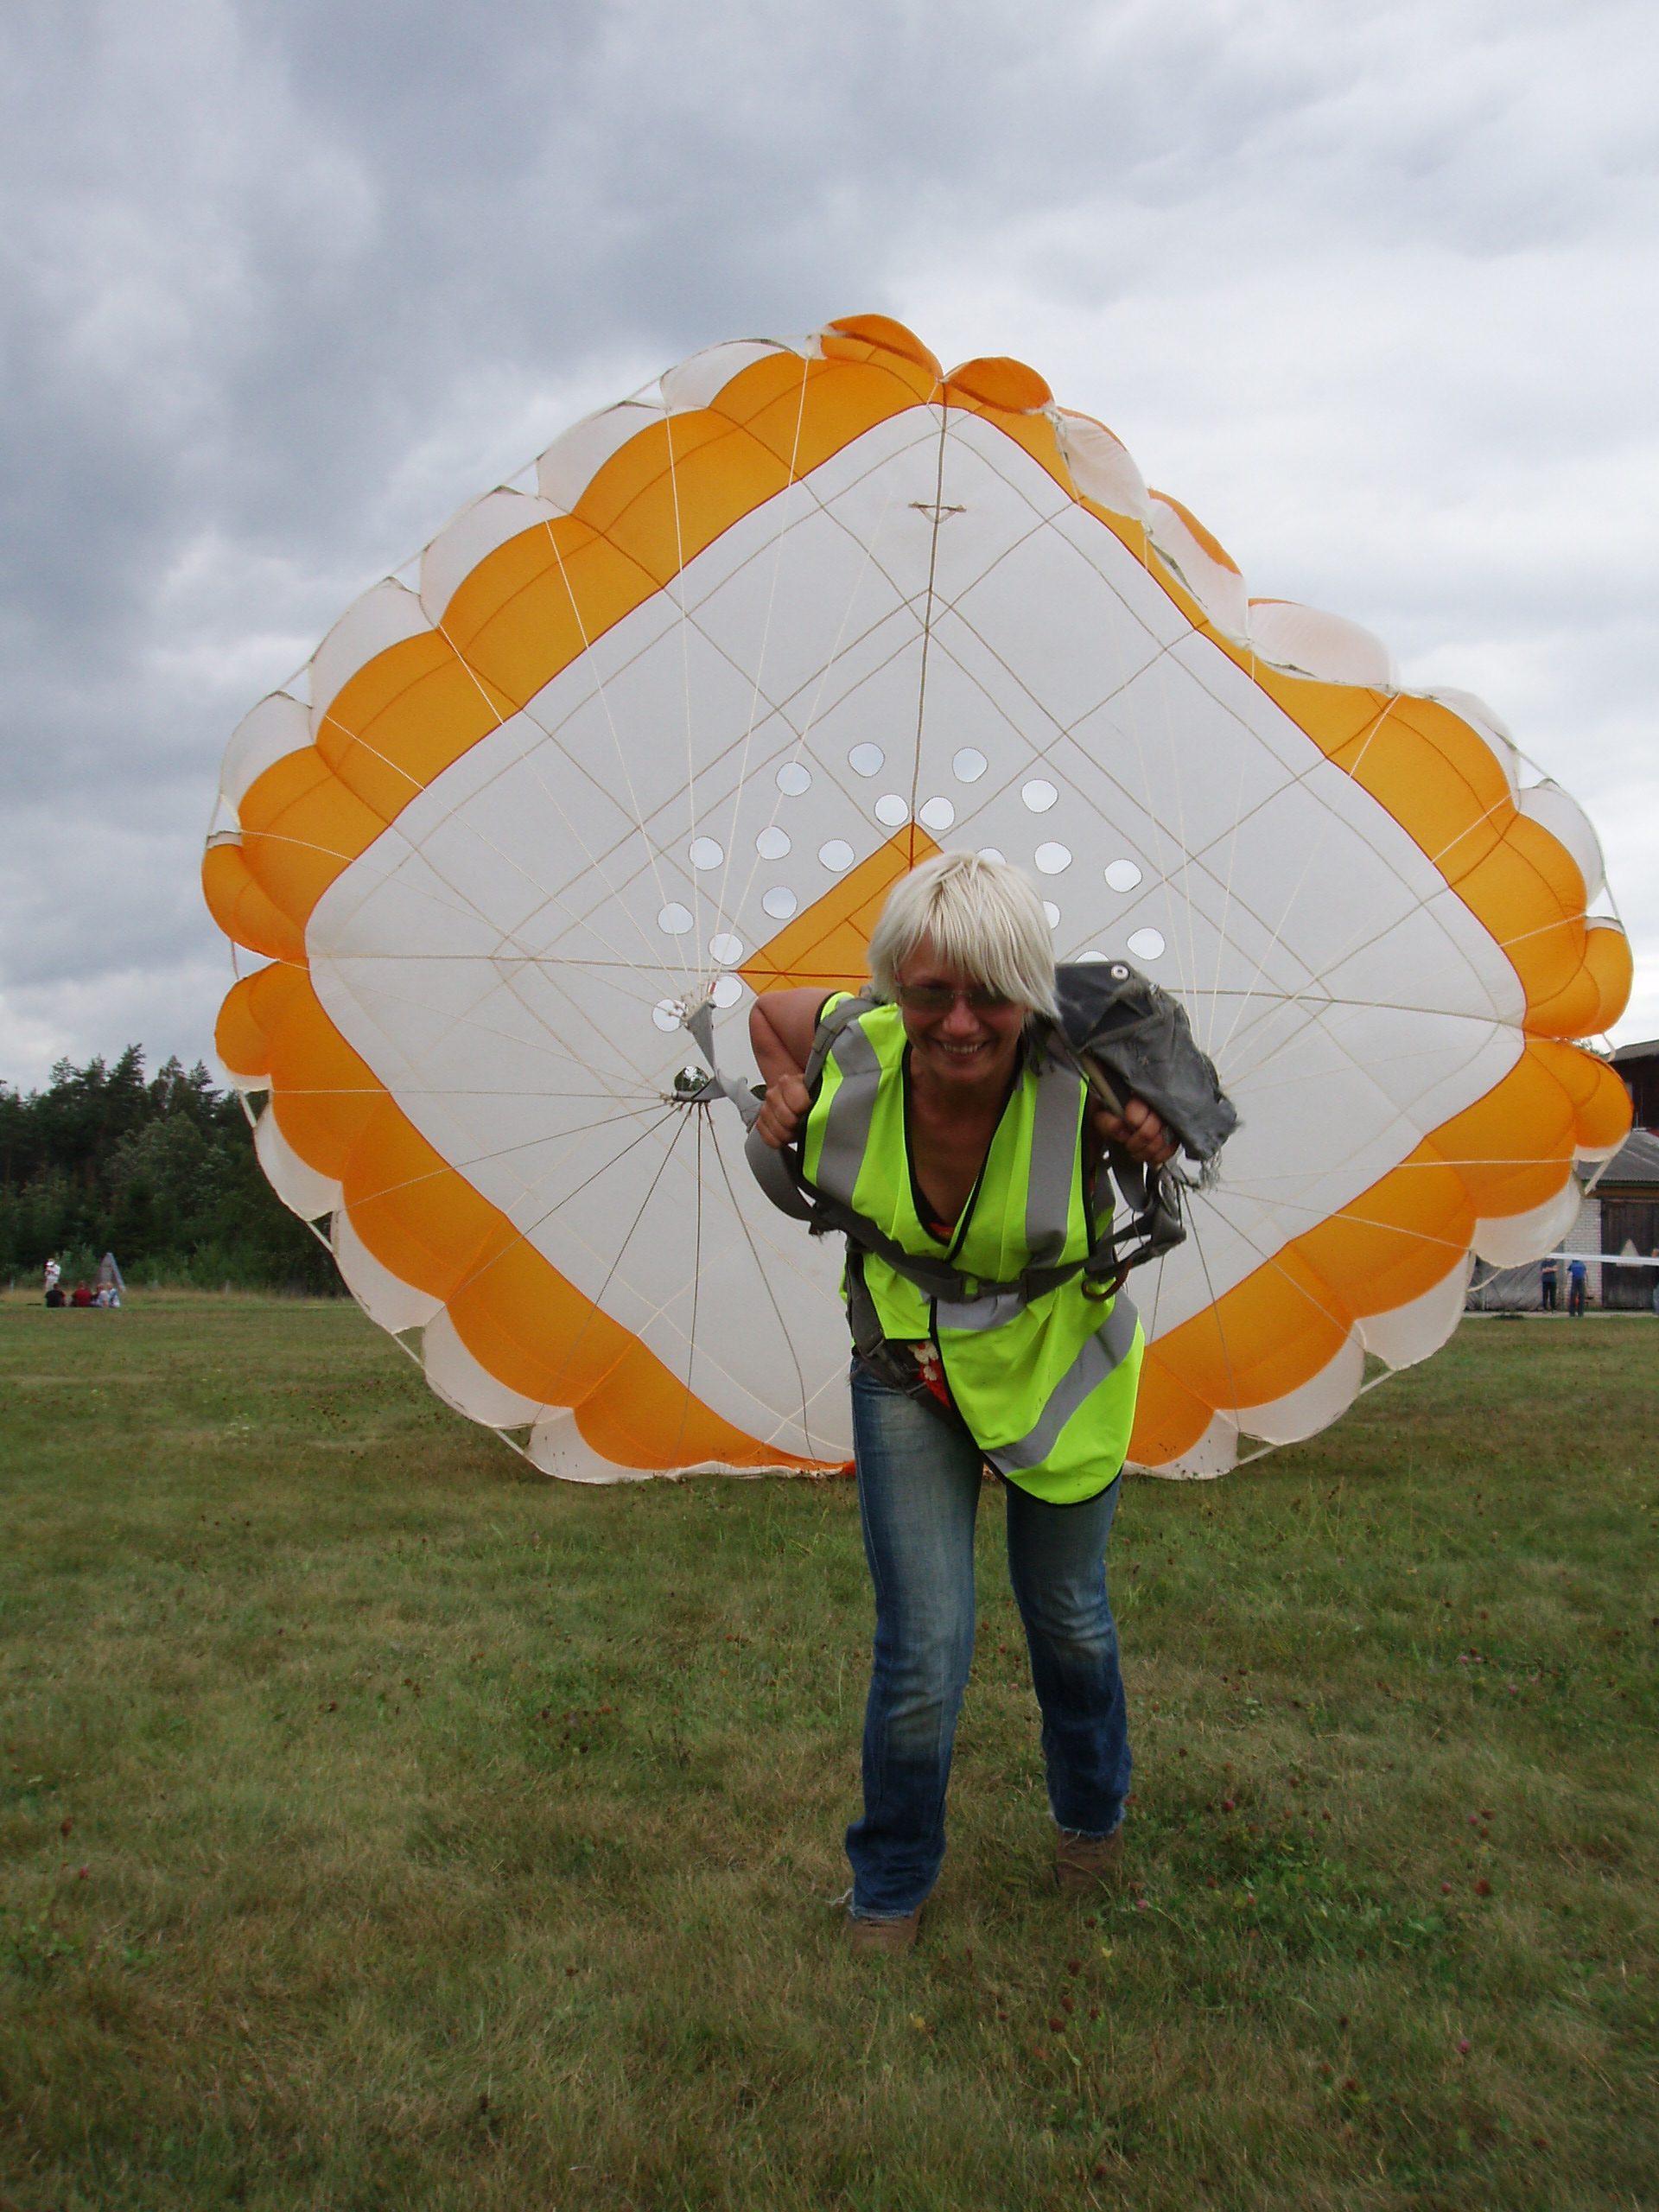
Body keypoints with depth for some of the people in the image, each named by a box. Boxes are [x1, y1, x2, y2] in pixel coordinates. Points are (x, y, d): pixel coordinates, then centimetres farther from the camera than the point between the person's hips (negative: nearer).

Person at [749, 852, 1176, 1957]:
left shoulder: (1080, 1078, -28)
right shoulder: (855, 1049, -24)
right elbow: (770, 1009, 0)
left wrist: (1157, 1133, -22)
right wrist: (786, 1096, -14)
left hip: (1057, 1368, 0)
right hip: (907, 1375, 1)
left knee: (1069, 1619, 20)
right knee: (923, 1654, -2)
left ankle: (1093, 1814, 53)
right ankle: (890, 1888, 28)